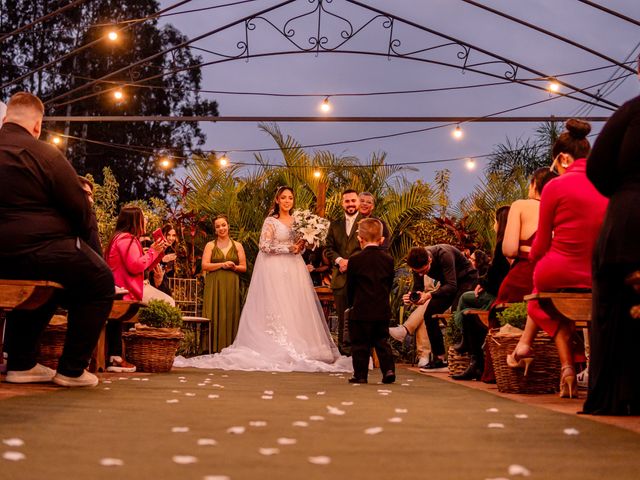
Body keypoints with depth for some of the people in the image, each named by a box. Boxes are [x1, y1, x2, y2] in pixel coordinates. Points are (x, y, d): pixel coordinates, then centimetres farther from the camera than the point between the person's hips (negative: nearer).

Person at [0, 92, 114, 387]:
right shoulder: (44, 154, -10)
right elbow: (81, 211, -8)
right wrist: (79, 240, 13)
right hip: (36, 249, -8)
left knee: (39, 284, 35)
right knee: (100, 283, 11)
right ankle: (71, 370, 9)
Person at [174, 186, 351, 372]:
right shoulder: (270, 221, -2)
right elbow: (265, 246, -11)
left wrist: (302, 245, -4)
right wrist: (289, 248, -14)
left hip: (294, 269, 6)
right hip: (276, 269, -5)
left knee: (297, 307, 1)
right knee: (276, 307, -8)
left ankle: (298, 349, 5)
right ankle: (279, 349, -7)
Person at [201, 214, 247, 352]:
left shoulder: (237, 246, 12)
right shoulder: (210, 245, 9)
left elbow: (244, 267, 10)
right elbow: (204, 265, -2)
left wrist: (234, 267, -10)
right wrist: (222, 264, -11)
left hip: (232, 286, 1)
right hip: (214, 286, -1)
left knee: (231, 316, -3)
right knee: (215, 316, -8)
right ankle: (214, 350, -7)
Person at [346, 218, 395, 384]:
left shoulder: (355, 260, -9)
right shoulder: (388, 259, 2)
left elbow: (350, 286, -1)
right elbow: (390, 284, 9)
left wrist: (351, 304, 14)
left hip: (361, 310, -3)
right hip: (382, 310, 4)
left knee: (360, 344, 4)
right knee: (381, 341, 13)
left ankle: (360, 375, 7)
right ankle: (388, 370, 2)